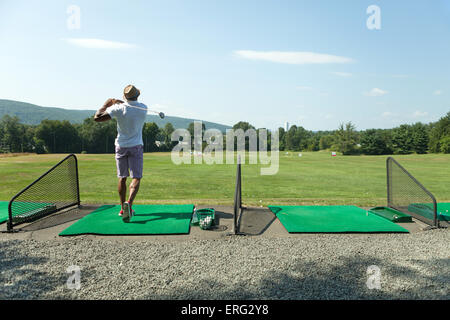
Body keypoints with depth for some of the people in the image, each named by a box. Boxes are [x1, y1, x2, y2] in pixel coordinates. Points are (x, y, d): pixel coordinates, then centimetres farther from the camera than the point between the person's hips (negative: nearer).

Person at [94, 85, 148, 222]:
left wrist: (106, 104, 2)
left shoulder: (118, 108, -11)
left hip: (121, 146, 1)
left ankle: (123, 208, 17)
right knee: (136, 178, -3)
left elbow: (97, 118, -10)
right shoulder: (143, 108, -4)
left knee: (122, 178, 11)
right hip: (136, 146, -1)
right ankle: (129, 203, -27)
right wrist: (119, 102, 10)